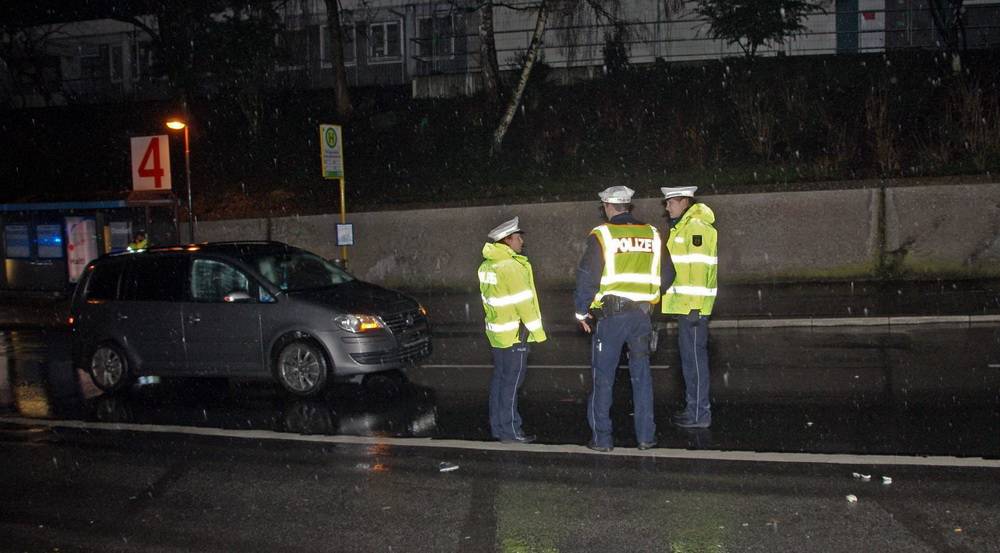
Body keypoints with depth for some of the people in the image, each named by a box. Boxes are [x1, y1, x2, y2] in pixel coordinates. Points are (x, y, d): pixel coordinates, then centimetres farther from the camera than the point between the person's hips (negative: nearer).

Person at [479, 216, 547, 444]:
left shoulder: (486, 266, 11)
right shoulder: (511, 266, -17)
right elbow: (524, 302, -18)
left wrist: (496, 319, 18)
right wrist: (537, 331, -12)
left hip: (496, 330, 9)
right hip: (514, 332, -9)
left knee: (499, 378, 14)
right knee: (511, 382, -4)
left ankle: (497, 426, 21)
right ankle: (510, 431, 0)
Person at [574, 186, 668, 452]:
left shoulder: (602, 235, -8)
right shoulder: (652, 234, 6)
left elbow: (587, 277, -9)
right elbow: (665, 275, 12)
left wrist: (581, 311, 2)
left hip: (610, 314, -4)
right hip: (642, 314, 4)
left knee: (603, 378, 4)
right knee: (642, 375, 11)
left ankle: (602, 438, 7)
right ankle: (646, 435, 13)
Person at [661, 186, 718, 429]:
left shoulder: (696, 227, -13)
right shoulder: (683, 227, 19)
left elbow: (699, 268, -20)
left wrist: (695, 305, -23)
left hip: (692, 305, -10)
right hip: (685, 304, 10)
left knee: (694, 357, -6)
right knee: (690, 356, 15)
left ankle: (700, 415, -1)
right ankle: (694, 408, 23)